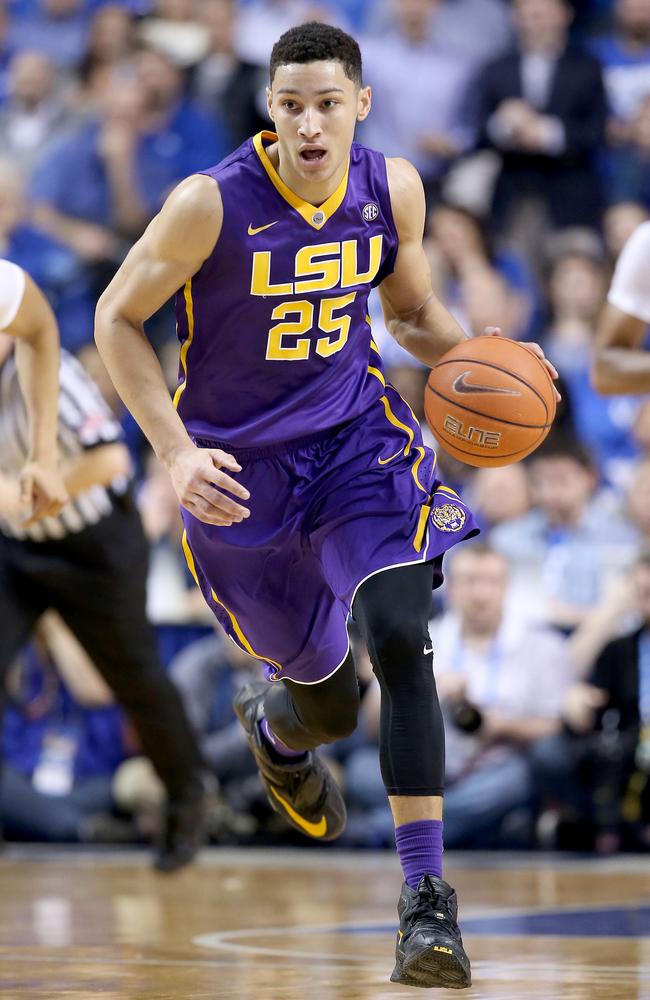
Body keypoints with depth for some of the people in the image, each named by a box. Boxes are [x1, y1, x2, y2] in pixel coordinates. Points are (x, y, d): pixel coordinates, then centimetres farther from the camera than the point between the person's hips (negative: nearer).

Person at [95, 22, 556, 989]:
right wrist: (177, 453, -18)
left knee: (401, 640, -23)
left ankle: (428, 898, -18)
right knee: (328, 705, 9)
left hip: (356, 435, 2)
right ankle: (273, 725, 51)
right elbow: (117, 319, -9)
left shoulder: (393, 187, -8)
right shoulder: (212, 203, -21)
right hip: (238, 465, -2)